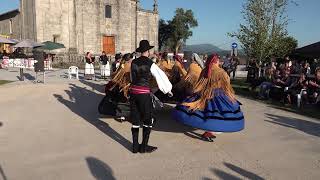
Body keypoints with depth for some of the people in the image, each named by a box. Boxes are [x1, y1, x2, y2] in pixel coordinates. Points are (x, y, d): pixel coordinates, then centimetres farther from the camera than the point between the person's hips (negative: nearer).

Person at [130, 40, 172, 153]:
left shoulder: (134, 62, 6)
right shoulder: (150, 64, -9)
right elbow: (160, 76, -4)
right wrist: (168, 90, 8)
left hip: (133, 91, 5)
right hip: (144, 93, -5)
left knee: (135, 120, 13)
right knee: (148, 120, 9)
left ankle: (135, 146, 21)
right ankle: (144, 147, 16)